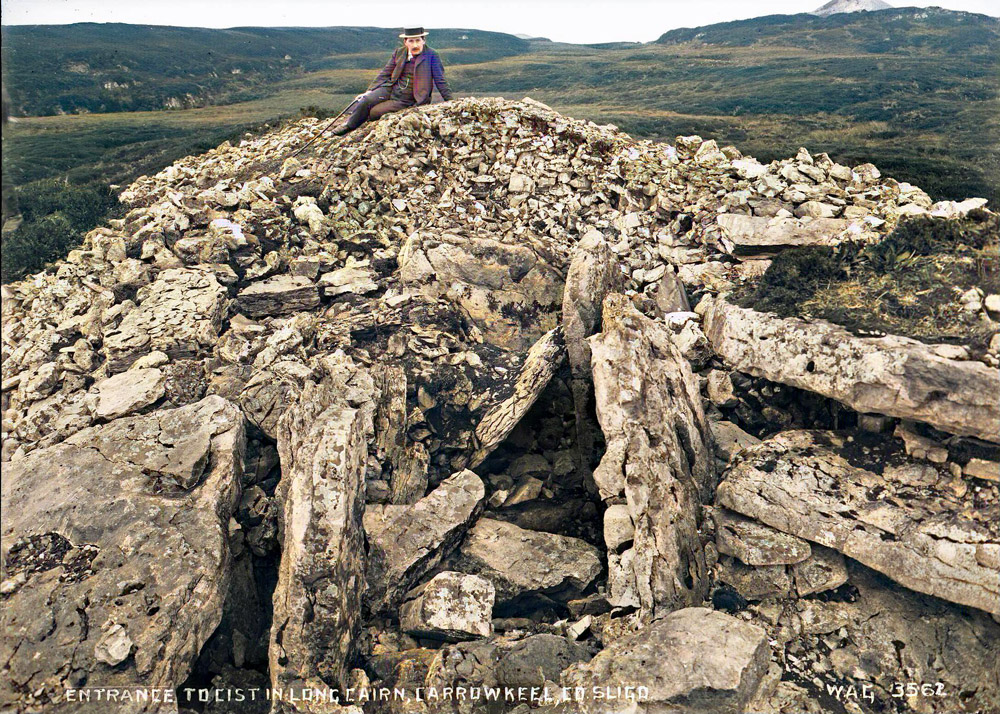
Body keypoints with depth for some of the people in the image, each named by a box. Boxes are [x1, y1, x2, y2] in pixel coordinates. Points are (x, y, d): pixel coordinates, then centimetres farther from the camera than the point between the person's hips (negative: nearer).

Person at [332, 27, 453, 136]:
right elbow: (384, 74, 11)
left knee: (373, 112, -16)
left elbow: (440, 81, -4)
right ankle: (348, 126, 7)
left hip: (406, 101, -4)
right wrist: (369, 91, 7)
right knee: (366, 101, -19)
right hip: (391, 90, 4)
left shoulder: (431, 56, -7)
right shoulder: (399, 53, 6)